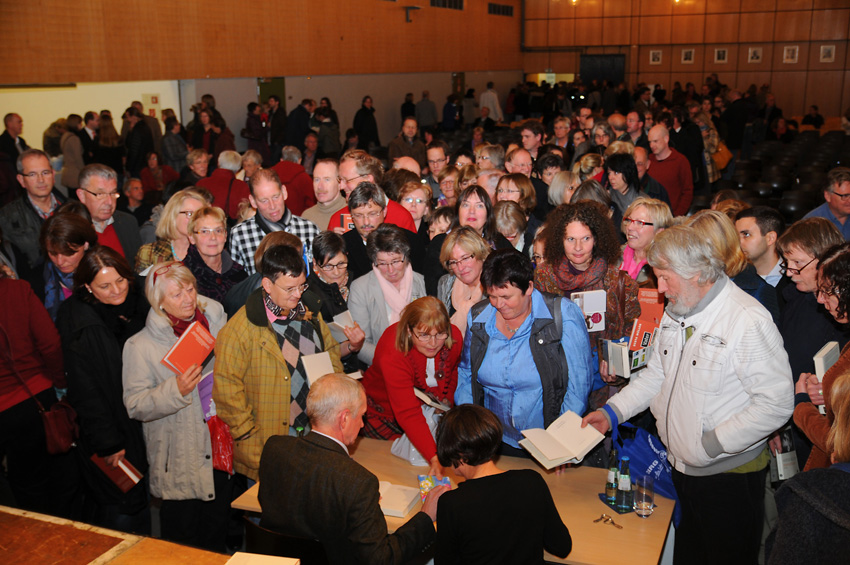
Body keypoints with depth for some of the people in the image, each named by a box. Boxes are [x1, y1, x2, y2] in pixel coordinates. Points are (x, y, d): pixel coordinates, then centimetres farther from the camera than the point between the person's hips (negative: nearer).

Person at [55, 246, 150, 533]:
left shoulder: (136, 305, 1)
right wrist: (107, 443, -16)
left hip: (142, 426, 6)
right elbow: (85, 392, -15)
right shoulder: (81, 326, -18)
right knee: (123, 512, 1)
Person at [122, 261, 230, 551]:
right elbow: (135, 405, -13)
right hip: (178, 463, -4)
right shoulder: (140, 346, -11)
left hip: (219, 451, 4)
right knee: (183, 544, 9)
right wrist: (176, 391, -27)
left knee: (217, 537, 19)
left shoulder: (214, 322, 1)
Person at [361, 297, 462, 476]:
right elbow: (409, 415, -43)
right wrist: (434, 459, -51)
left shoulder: (454, 337, -20)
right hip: (385, 412, -4)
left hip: (431, 409, 4)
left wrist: (447, 400, -5)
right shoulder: (392, 353, -37)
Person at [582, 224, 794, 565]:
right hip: (681, 469, 7)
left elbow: (776, 404, -24)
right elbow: (657, 374, 15)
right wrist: (612, 412, 4)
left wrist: (709, 445, -22)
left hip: (729, 474, -7)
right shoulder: (675, 312, 5)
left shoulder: (748, 320, -23)